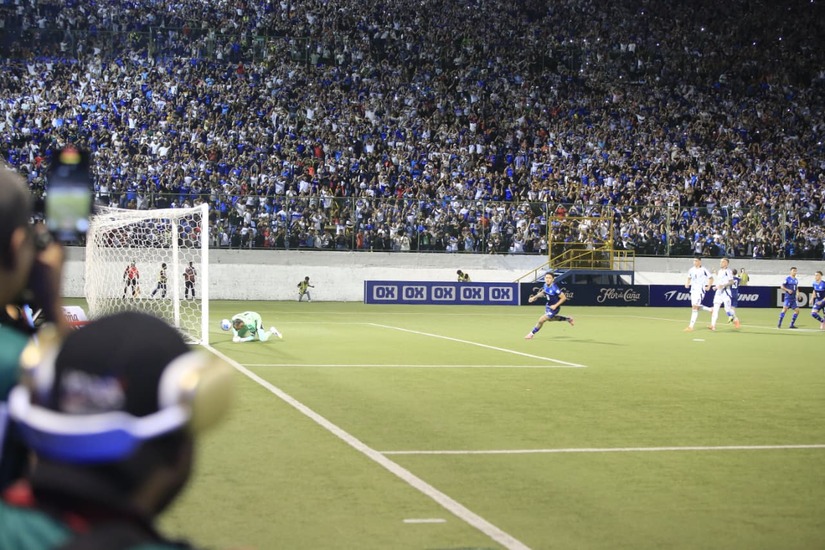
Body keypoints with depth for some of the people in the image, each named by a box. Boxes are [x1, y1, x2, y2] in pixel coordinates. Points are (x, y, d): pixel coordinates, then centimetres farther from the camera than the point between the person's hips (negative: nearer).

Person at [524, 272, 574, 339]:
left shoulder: (554, 288, -33)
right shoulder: (545, 285, -11)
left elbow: (564, 297, -26)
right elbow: (543, 292, 12)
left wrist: (555, 305, -28)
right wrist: (534, 297, 2)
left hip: (554, 308, -9)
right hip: (548, 305, 9)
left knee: (541, 320, -9)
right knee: (550, 318, 33)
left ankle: (531, 334, 13)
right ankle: (567, 319, 48)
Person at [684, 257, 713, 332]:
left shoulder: (703, 270, -10)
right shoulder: (691, 270, 7)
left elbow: (711, 278, -1)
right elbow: (689, 278, 22)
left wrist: (708, 287, -7)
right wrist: (687, 284, 3)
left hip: (700, 291, -7)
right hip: (693, 290, 7)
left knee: (694, 307, -13)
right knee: (697, 307, 13)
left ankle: (691, 326, -14)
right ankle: (710, 310, 38)